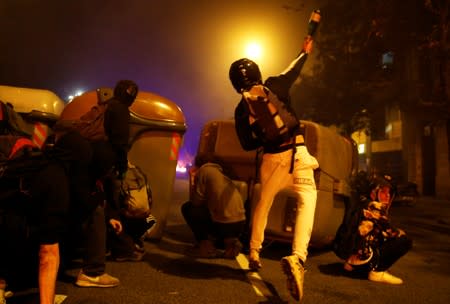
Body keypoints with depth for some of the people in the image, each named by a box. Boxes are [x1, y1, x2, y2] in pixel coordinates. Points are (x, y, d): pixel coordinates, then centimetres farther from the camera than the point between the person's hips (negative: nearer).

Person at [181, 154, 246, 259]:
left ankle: (206, 245, 3)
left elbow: (196, 202, -2)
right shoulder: (220, 173, 24)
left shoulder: (204, 169, 1)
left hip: (223, 224, -8)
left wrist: (193, 181, 12)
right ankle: (230, 240, 12)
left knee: (187, 208, 10)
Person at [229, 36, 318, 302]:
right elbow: (293, 70, 23)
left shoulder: (241, 109, 8)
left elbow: (248, 144, 9)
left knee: (264, 203, 21)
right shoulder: (274, 86, 4)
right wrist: (305, 52, 42)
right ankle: (298, 257, -32)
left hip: (272, 157, 3)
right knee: (307, 200, -10)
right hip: (296, 151, -3)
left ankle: (254, 253, 29)